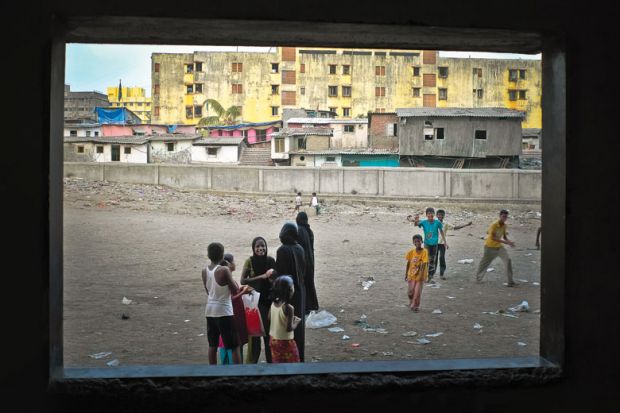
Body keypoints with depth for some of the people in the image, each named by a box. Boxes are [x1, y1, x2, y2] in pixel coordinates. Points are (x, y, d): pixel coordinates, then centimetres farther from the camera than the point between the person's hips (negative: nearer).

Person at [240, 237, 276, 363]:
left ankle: (271, 360, 20)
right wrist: (261, 277, -19)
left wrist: (273, 276, -14)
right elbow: (243, 281, -13)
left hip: (269, 300, 3)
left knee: (269, 330, 8)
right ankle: (252, 361, 11)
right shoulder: (249, 261, -8)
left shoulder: (270, 260, 0)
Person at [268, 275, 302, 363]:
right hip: (286, 341, -7)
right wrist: (297, 321, -6)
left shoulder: (273, 304, -4)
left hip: (273, 339, 7)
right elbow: (289, 328, -26)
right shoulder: (289, 308, -26)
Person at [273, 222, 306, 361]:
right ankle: (299, 356, 23)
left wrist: (271, 273, 1)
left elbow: (280, 273, -18)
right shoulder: (299, 249, 2)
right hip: (300, 290, 7)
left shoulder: (283, 250, -18)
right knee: (298, 323, 15)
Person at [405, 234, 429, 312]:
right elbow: (408, 263, 3)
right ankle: (411, 303, 36)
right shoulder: (411, 252, -6)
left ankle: (415, 305, 21)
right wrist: (406, 274, 6)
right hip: (411, 275, 2)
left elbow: (424, 264, -19)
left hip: (420, 276, -2)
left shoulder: (424, 251, -16)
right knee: (410, 291, 6)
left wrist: (421, 275, -25)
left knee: (418, 292, -1)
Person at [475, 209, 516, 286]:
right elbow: (492, 237, -31)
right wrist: (505, 242, -37)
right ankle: (478, 278, 35)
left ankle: (510, 281, -10)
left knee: (508, 260, -14)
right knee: (484, 264, 9)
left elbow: (504, 237, 7)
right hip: (490, 247, -5)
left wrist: (509, 242, -16)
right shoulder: (494, 225, -23)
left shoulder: (505, 226, -3)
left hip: (499, 247, 5)